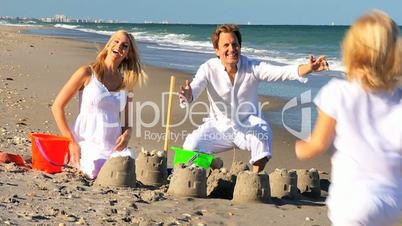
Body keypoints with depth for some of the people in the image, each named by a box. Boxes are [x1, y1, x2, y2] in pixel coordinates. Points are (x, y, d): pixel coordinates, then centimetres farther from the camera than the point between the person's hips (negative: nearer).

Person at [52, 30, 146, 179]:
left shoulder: (125, 82, 13)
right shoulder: (87, 73, 0)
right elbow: (57, 107, -2)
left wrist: (126, 134, -6)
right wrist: (72, 143, -10)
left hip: (114, 146, 4)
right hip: (88, 143, -3)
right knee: (97, 170, -32)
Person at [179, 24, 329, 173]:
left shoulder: (252, 67, -11)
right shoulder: (208, 69, -11)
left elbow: (283, 72, -23)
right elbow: (195, 88, -27)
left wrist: (309, 68, -42)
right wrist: (188, 96, -54)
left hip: (248, 127, 0)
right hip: (219, 127, 1)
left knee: (263, 132, -33)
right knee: (192, 145, -21)